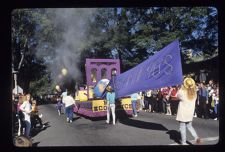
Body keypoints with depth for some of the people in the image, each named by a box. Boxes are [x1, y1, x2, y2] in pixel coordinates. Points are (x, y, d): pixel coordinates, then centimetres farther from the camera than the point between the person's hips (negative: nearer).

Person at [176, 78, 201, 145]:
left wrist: (181, 88, 0)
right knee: (189, 126, 22)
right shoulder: (194, 93, -5)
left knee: (182, 128, 7)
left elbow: (178, 95, 0)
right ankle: (196, 137, 4)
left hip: (182, 113, -5)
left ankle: (183, 142, 12)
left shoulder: (182, 92, -20)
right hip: (190, 112, 5)